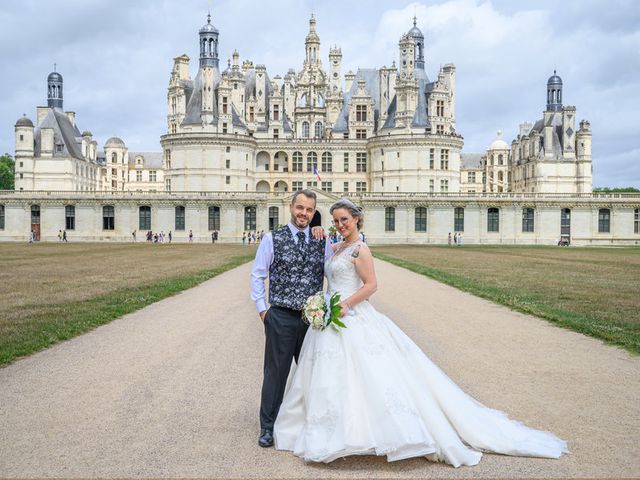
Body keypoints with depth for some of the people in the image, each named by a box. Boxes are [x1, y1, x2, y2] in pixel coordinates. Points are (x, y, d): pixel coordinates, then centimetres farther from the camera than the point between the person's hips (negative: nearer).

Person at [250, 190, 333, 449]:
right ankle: (267, 427, 20)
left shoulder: (323, 242, 5)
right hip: (281, 318, -3)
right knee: (276, 372, 5)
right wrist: (262, 309, -1)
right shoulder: (272, 239, -1)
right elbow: (257, 275, 3)